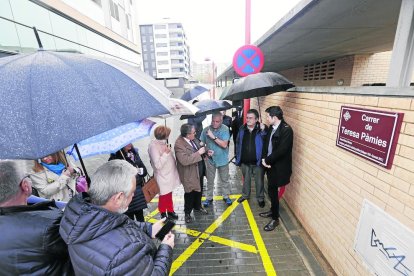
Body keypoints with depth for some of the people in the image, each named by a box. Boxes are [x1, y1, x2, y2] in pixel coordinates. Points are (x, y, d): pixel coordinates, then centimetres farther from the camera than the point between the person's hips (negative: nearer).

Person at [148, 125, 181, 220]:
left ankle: (170, 211, 41)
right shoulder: (153, 145, -24)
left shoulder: (163, 142, 0)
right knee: (164, 197, 13)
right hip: (163, 177, -7)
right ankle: (163, 215, 35)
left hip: (169, 175, 7)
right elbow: (158, 165, -27)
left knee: (169, 195, 23)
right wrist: (166, 153, -29)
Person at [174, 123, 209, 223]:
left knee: (199, 190, 25)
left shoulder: (192, 139, -3)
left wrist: (205, 152, -6)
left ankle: (197, 207, 50)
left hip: (199, 171, 8)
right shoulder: (179, 144, -28)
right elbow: (185, 160, -35)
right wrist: (199, 153, -32)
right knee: (190, 194, 13)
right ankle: (187, 213, 38)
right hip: (190, 174, -7)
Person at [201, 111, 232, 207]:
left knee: (224, 180, 16)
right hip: (210, 159, 1)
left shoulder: (225, 129, -16)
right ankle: (209, 198, 32)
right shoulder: (206, 130, -10)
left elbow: (224, 145, -22)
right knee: (210, 180, 15)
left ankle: (226, 197, 36)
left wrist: (213, 137, -29)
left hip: (222, 159, -1)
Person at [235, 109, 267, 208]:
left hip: (257, 162, -3)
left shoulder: (261, 129, -13)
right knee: (246, 179, 23)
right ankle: (245, 195, 45)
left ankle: (260, 198, 37)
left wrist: (263, 131, -31)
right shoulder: (242, 129, -3)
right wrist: (237, 157, 5)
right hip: (245, 162, 3)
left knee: (259, 181, 15)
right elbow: (238, 143, 5)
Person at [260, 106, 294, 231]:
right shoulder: (271, 128, 4)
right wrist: (264, 158, -7)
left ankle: (275, 218, 20)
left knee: (272, 191, 1)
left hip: (279, 166, -7)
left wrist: (267, 160, -15)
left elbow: (281, 150, -25)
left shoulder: (286, 130, -21)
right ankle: (273, 210, 40)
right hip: (271, 165, 7)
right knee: (272, 190, 20)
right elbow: (266, 143, 8)